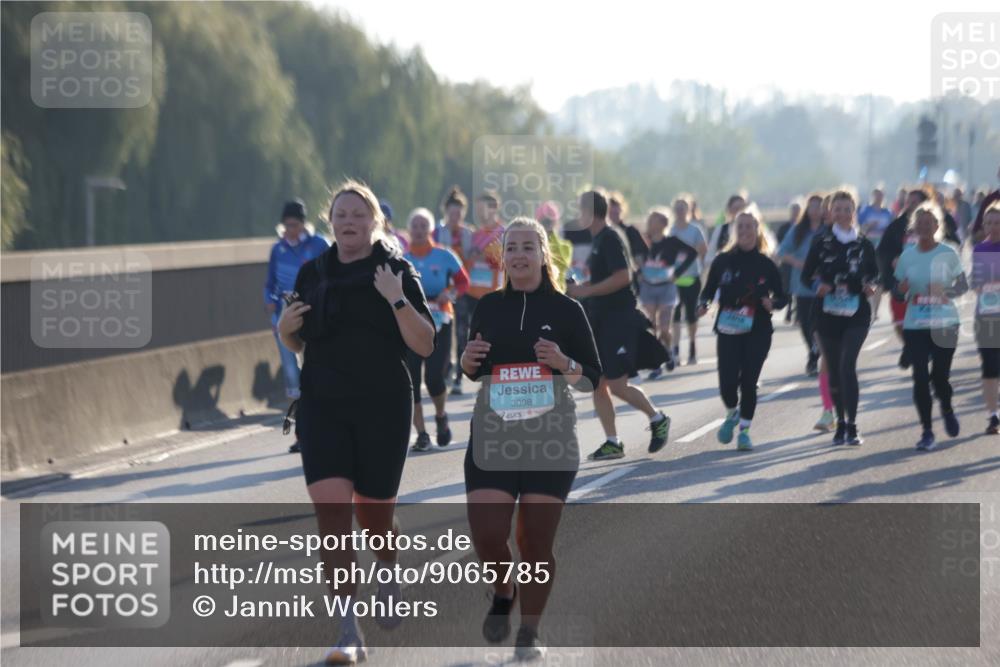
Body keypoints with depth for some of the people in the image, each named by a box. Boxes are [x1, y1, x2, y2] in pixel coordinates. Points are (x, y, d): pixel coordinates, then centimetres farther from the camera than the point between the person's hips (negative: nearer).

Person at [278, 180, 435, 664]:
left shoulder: (397, 273, -1)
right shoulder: (313, 274, 9)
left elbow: (425, 346, -8)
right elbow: (296, 344, 21)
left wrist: (397, 300, -21)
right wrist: (286, 329, -2)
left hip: (382, 408, -2)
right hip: (322, 408, 2)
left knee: (373, 514, 8)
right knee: (331, 511, -13)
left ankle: (388, 575, 46)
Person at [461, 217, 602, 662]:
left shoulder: (566, 310, 0)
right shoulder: (488, 306, 7)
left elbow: (593, 378, 3)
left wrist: (563, 363, -16)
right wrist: (468, 359, -4)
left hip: (550, 439, -2)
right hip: (492, 436, 2)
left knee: (536, 542, -1)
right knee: (486, 534, -10)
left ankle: (529, 634, 15)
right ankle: (503, 593, 22)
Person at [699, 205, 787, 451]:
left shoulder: (765, 264, 1)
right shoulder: (723, 260, 2)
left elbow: (781, 296, 8)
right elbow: (709, 290, 8)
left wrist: (772, 303, -14)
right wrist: (703, 305, -12)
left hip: (758, 331, 0)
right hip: (728, 329, 0)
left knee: (749, 381, -5)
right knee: (727, 381, -8)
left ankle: (744, 430, 11)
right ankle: (732, 414, 25)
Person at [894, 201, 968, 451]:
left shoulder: (948, 253, -1)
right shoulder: (907, 255, 5)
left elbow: (963, 285, 2)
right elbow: (899, 291, 12)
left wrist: (947, 292, -18)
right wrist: (901, 289, -11)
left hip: (944, 324, -2)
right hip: (914, 325, 2)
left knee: (940, 375, -3)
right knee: (920, 377, -4)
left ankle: (947, 411, 31)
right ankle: (927, 431, 5)